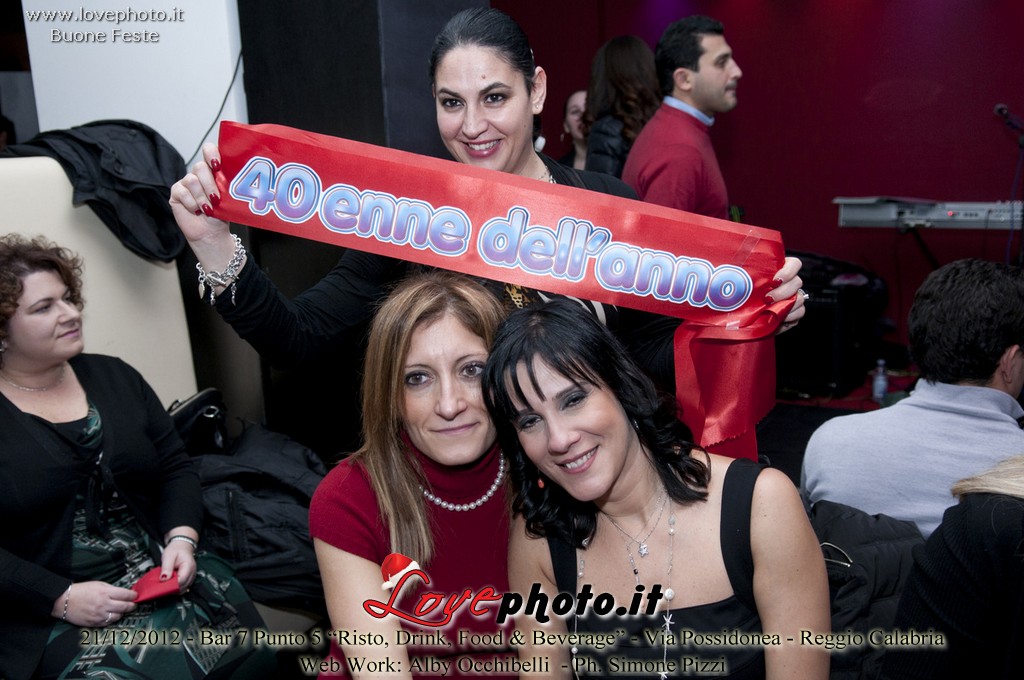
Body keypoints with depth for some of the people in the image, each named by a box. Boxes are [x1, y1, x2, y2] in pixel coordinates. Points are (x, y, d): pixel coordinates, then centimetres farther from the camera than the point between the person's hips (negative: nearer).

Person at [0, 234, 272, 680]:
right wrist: (62, 598, -16)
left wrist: (182, 539, -4)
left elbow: (175, 467, 13)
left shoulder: (114, 376, 12)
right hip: (49, 611, -4)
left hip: (163, 577, 4)